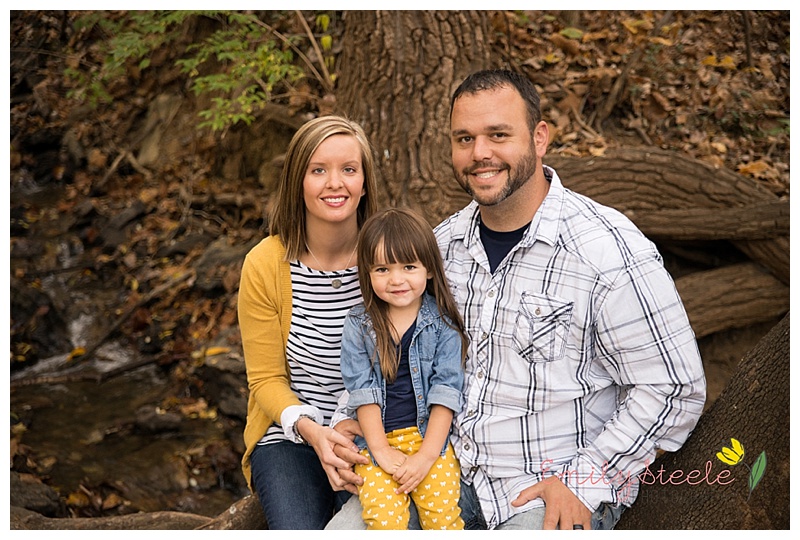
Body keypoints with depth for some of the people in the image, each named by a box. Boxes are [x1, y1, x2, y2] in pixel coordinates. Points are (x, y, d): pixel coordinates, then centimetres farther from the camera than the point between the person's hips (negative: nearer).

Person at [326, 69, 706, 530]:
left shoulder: (612, 251, -15)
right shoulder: (445, 242, 4)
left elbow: (675, 390, -12)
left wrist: (585, 482, -15)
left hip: (556, 494, -4)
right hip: (449, 470, 5)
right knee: (342, 529, -9)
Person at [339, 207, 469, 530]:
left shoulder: (443, 324, -1)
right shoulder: (358, 325, 1)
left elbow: (445, 391, -5)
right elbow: (362, 391, -2)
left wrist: (426, 456, -12)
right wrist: (382, 451, -10)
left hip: (429, 435, 0)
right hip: (376, 438, 0)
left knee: (442, 509, -19)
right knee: (383, 514, -21)